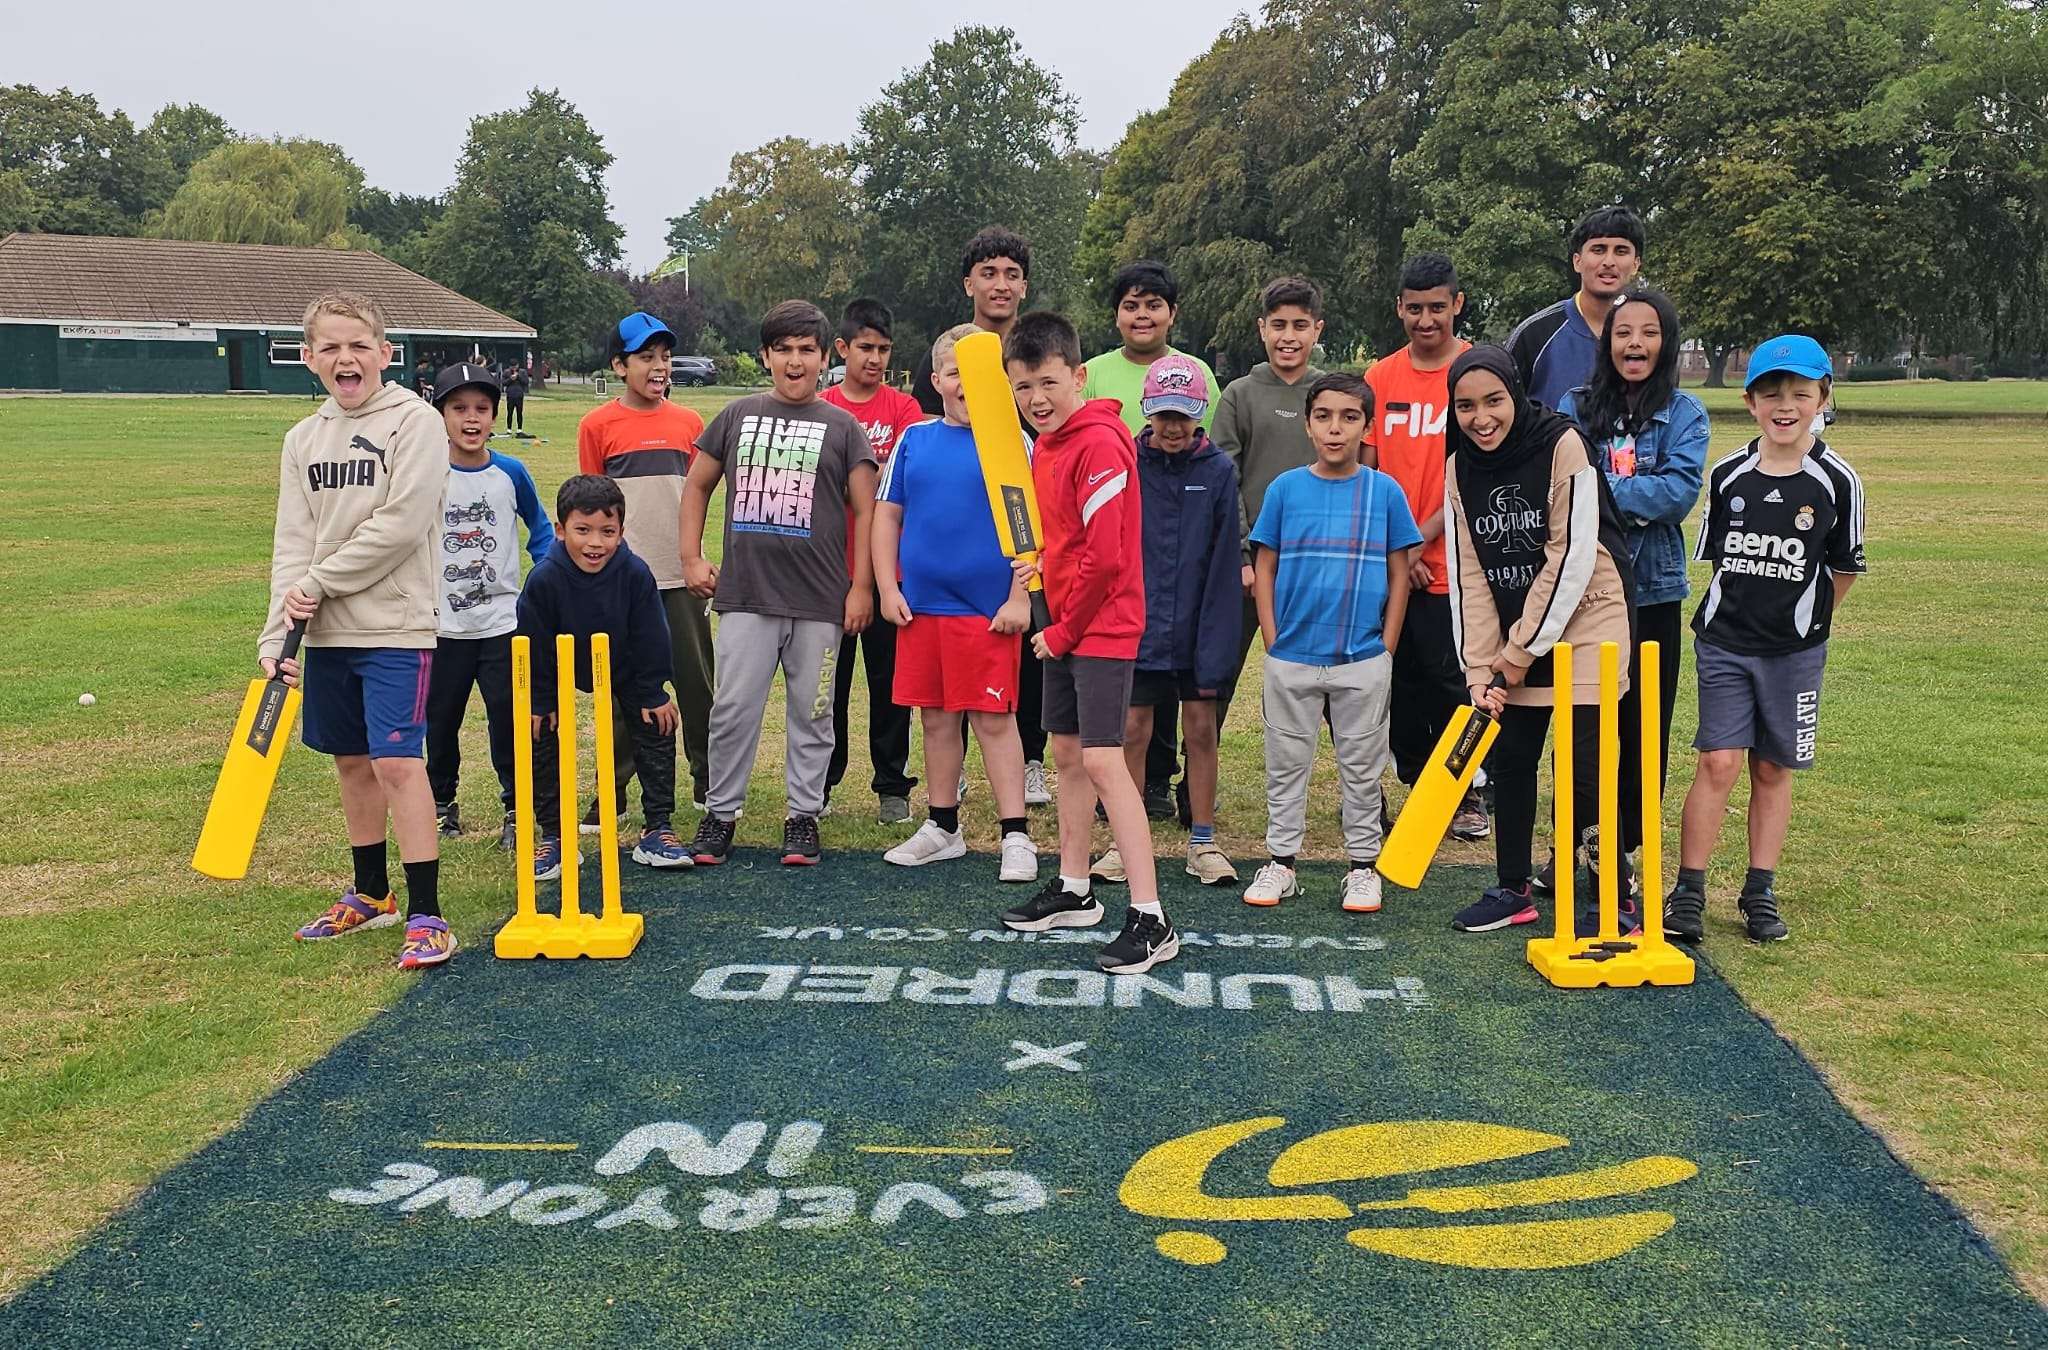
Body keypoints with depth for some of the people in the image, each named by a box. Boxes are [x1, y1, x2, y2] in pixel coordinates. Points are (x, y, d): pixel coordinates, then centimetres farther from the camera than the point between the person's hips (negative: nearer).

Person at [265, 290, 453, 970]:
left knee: (397, 761, -11)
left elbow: (399, 525, -16)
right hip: (327, 632, 6)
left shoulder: (415, 421, -7)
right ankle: (371, 894, 30)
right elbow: (292, 544, 4)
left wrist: (319, 583, -11)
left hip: (395, 627, -6)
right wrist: (278, 633, -7)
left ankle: (426, 914, -6)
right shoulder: (304, 439, 10)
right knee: (351, 760, 14)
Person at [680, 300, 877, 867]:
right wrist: (691, 557, 10)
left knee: (811, 713, 6)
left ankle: (803, 816, 18)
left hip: (819, 602, -1)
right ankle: (720, 814, 14)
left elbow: (865, 510, 4)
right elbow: (697, 485, 20)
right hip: (745, 596, 1)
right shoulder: (738, 415, 11)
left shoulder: (841, 427, 5)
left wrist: (862, 586, -3)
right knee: (733, 710, 1)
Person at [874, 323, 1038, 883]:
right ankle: (942, 829, 25)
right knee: (936, 717, 12)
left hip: (988, 607, -4)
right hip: (921, 604, 4)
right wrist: (888, 589, 4)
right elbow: (886, 516, 12)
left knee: (993, 719, -2)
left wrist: (1020, 598, -9)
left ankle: (1016, 836, 5)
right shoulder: (915, 439, 8)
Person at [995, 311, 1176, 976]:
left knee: (1103, 762, -14)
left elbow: (1104, 557, -22)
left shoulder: (1100, 444, -19)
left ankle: (1150, 920, -12)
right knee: (1067, 752, 16)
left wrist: (1063, 631, -13)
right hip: (1064, 624, 10)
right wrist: (1041, 562, 4)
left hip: (1101, 627, -10)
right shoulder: (1048, 444, 10)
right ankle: (1073, 891, 30)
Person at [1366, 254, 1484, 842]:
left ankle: (1469, 794, 18)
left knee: (1451, 680, 1)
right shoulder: (1380, 377, 7)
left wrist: (1420, 539, -12)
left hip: (1449, 565, -4)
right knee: (1403, 683, 10)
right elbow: (1364, 472, 6)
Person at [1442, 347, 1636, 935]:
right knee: (1508, 759, 8)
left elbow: (1572, 558, -17)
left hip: (1583, 622, -5)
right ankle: (1513, 891, 22)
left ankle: (1618, 899, 5)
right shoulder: (1459, 468, 0)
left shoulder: (1563, 446, -16)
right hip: (1512, 637, 5)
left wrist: (1523, 649, -14)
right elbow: (1468, 575, 0)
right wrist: (1481, 668, -7)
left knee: (1582, 768, -9)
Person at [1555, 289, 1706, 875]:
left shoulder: (1684, 412, 1)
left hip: (1652, 591, 0)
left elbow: (1681, 489, -13)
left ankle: (1622, 850, 21)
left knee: (1644, 731, 7)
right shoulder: (1574, 408, 3)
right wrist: (1638, 502, -19)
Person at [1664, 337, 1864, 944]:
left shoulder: (1836, 481, -5)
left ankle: (1760, 894, 19)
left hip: (1794, 648, 0)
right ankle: (1688, 894, -2)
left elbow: (1844, 568, 6)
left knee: (1772, 769, 8)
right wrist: (1737, 614, 8)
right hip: (1723, 642, 0)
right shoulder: (1728, 475, 1)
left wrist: (1803, 619, 10)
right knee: (1719, 761, -7)